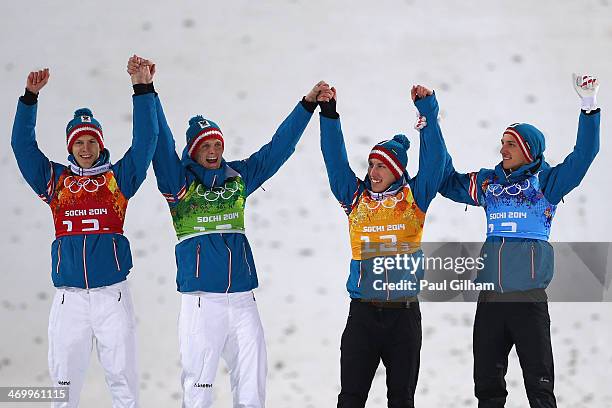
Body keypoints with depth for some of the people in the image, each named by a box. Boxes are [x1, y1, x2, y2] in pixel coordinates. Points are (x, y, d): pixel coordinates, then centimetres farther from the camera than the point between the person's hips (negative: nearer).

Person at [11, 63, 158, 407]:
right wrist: (30, 96, 1)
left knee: (123, 379, 1)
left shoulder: (118, 178, 10)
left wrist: (142, 89, -4)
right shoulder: (56, 179, 13)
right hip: (69, 297, 1)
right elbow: (22, 144, 10)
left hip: (112, 295, -1)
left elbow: (146, 140, 3)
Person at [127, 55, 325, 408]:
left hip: (243, 297, 4)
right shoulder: (179, 180, 1)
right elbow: (160, 139, -10)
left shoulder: (239, 177, 12)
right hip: (202, 298, -4)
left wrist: (308, 104, 18)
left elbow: (278, 147, 18)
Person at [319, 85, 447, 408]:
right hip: (363, 311, 1)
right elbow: (334, 159, 4)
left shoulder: (414, 198, 4)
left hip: (404, 312, -1)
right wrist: (328, 114, -4)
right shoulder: (356, 198, 7)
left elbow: (433, 157, -3)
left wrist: (427, 111, -9)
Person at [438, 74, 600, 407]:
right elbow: (447, 182, 25)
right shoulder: (487, 182, 14)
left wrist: (589, 108, -20)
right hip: (489, 298, 5)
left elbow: (582, 156, -9)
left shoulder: (545, 181, 2)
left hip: (529, 298, -4)